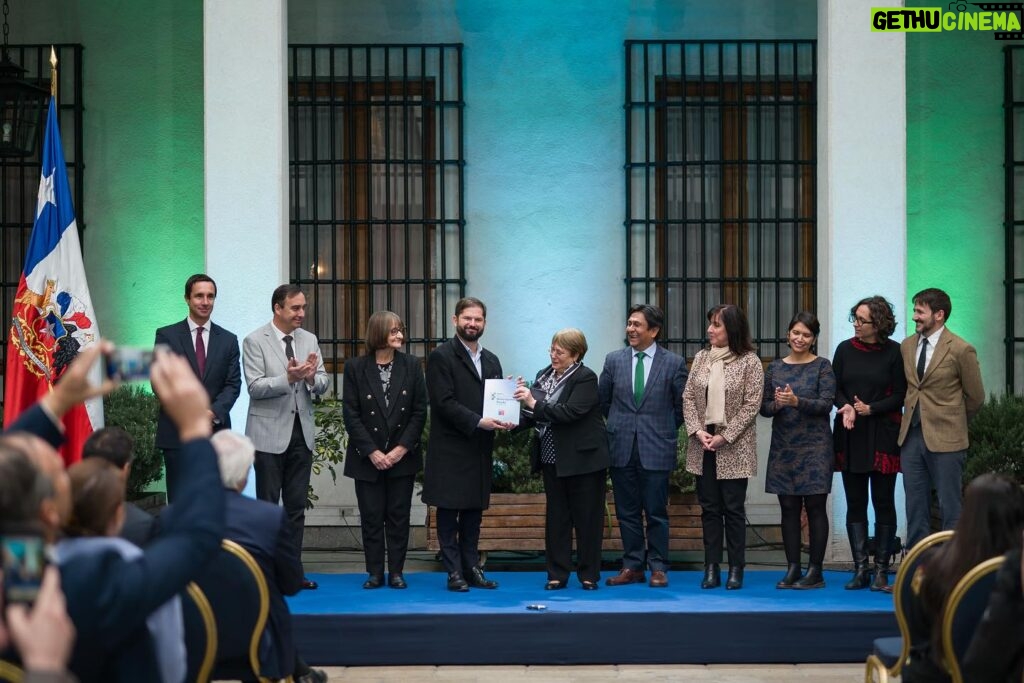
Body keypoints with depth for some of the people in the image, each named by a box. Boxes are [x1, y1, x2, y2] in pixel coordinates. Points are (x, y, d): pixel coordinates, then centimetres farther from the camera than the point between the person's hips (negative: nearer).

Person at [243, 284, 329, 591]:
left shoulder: (310, 340, 8)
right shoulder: (255, 341, -7)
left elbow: (322, 385, 6)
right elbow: (255, 387, -14)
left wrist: (312, 377, -17)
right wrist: (288, 378, -28)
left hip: (301, 433, 5)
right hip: (270, 433, -5)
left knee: (296, 507, 8)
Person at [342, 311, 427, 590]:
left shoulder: (412, 365, 0)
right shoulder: (355, 367, -3)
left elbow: (420, 411, 0)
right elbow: (350, 414, -5)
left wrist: (402, 448, -9)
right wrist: (372, 452, -11)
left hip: (402, 457, 1)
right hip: (367, 459, -1)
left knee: (399, 516, 4)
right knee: (371, 516, 3)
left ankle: (396, 572, 11)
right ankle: (375, 573, 11)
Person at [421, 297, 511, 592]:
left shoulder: (491, 361, 17)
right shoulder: (441, 357, -5)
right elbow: (444, 402, -14)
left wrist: (504, 420, -5)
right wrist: (477, 422, -21)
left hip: (479, 449, 6)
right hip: (450, 449, -6)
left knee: (474, 513, 9)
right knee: (449, 513, -2)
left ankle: (472, 569, 14)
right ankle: (454, 572, 1)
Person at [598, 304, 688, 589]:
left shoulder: (674, 363, -3)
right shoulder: (614, 360, 5)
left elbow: (681, 406, 5)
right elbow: (603, 401, 15)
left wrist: (665, 432, 8)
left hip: (656, 448, -3)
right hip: (622, 448, 3)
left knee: (656, 512, 2)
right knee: (627, 512, 7)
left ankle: (658, 568, 10)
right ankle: (632, 566, 15)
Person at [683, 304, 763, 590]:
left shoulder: (749, 362, -6)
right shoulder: (701, 357, 8)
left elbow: (751, 405, -10)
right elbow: (688, 397, 6)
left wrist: (725, 437, -14)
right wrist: (697, 431, -8)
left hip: (734, 448, -4)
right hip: (703, 446, 4)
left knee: (733, 508, 1)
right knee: (709, 507, 7)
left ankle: (736, 569, 8)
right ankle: (711, 567, 11)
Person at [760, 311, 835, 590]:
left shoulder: (822, 366, -1)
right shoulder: (775, 367, 10)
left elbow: (826, 404, -11)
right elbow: (764, 407, 8)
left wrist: (796, 401, -24)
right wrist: (777, 404, -14)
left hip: (814, 446, -4)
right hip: (783, 446, 4)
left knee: (815, 506, -1)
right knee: (788, 507, 5)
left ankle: (815, 571, 3)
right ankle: (792, 569, 11)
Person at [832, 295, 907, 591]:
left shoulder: (894, 352, -3)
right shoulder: (845, 349, 5)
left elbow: (900, 396, -2)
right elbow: (835, 389, 7)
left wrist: (870, 409, -14)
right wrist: (846, 407, -13)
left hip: (882, 435, -3)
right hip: (850, 435, 3)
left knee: (883, 503, 1)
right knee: (855, 503, 5)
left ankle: (881, 570, 7)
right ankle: (860, 569, 9)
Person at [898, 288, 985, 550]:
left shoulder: (961, 350, -9)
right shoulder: (907, 346, 7)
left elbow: (975, 397, 1)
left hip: (945, 439, -5)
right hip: (911, 436, 6)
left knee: (950, 509, 0)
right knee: (916, 509, 9)